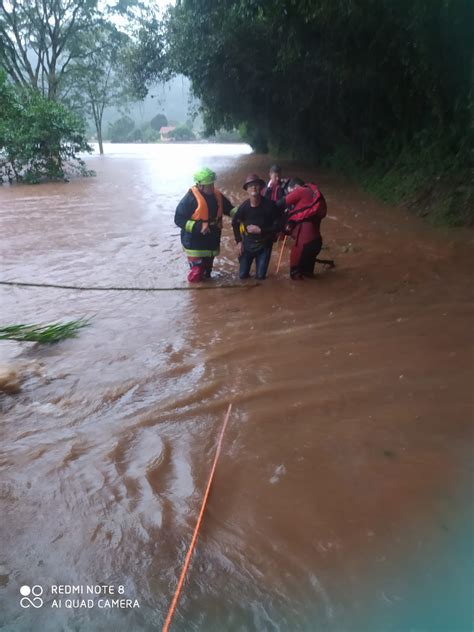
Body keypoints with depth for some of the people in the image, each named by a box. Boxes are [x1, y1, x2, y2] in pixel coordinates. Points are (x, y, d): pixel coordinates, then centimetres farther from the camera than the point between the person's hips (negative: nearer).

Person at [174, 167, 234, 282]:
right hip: (195, 244, -6)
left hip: (211, 242, 6)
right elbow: (179, 219, -19)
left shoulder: (217, 195, 0)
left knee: (206, 271, 21)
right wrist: (199, 226, -29)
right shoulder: (191, 198, -19)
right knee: (197, 273, -3)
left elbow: (230, 210, 13)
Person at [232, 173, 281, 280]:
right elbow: (235, 223, 6)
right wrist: (238, 241, 4)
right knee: (243, 275, 3)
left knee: (260, 276, -2)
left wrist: (260, 230, -22)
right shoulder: (244, 206, -12)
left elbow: (277, 226, -13)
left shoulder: (270, 205, -18)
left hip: (264, 244, -1)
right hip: (248, 243, 1)